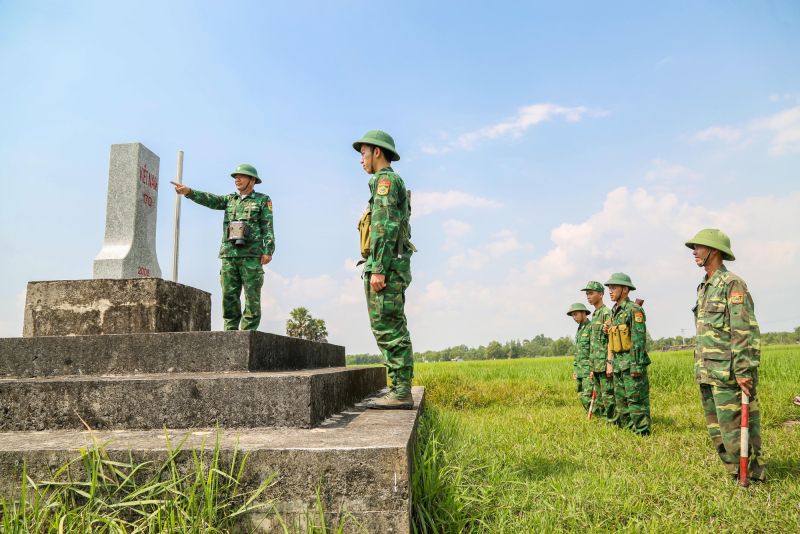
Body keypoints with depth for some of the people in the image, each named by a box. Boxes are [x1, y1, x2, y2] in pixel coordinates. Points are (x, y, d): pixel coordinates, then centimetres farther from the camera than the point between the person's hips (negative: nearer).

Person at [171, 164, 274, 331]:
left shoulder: (263, 200, 8)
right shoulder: (230, 199, 21)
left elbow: (268, 227, 0)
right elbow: (210, 200, 6)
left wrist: (268, 251, -11)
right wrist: (188, 191, -10)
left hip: (251, 255, -4)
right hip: (229, 255, 4)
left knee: (252, 296, -5)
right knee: (229, 295, 2)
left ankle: (248, 333, -2)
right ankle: (230, 332, 7)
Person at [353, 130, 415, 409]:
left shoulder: (385, 179, -6)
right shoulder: (394, 184, 26)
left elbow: (386, 227, -18)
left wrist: (378, 269, -22)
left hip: (385, 266, -10)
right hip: (392, 268, 10)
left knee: (387, 329, -10)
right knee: (394, 330, 8)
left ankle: (401, 394, -8)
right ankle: (400, 392, 10)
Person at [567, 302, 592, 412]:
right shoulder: (579, 330, 18)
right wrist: (574, 370, 19)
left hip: (589, 370, -9)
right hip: (579, 370, 9)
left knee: (587, 397, -12)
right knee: (581, 396, 8)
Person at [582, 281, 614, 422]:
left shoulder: (607, 313, -10)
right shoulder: (595, 315, 18)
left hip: (605, 364, -9)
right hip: (597, 365, 9)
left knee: (608, 396, -7)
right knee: (599, 398, 12)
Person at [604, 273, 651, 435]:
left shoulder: (634, 309, -11)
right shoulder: (615, 311, 16)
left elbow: (639, 340, -17)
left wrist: (637, 366, -21)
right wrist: (610, 361, 18)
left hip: (632, 363, -9)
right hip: (618, 364, 9)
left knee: (636, 400, -5)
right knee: (620, 401, 13)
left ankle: (642, 433, 0)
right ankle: (627, 429, 21)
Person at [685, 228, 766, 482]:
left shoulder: (732, 285, -11)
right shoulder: (704, 288, 16)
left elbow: (746, 332, -17)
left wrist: (744, 371, -22)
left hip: (727, 373, -9)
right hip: (707, 374, 9)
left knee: (734, 426, -3)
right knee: (716, 430, 14)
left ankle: (753, 477, 9)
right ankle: (735, 473, 25)